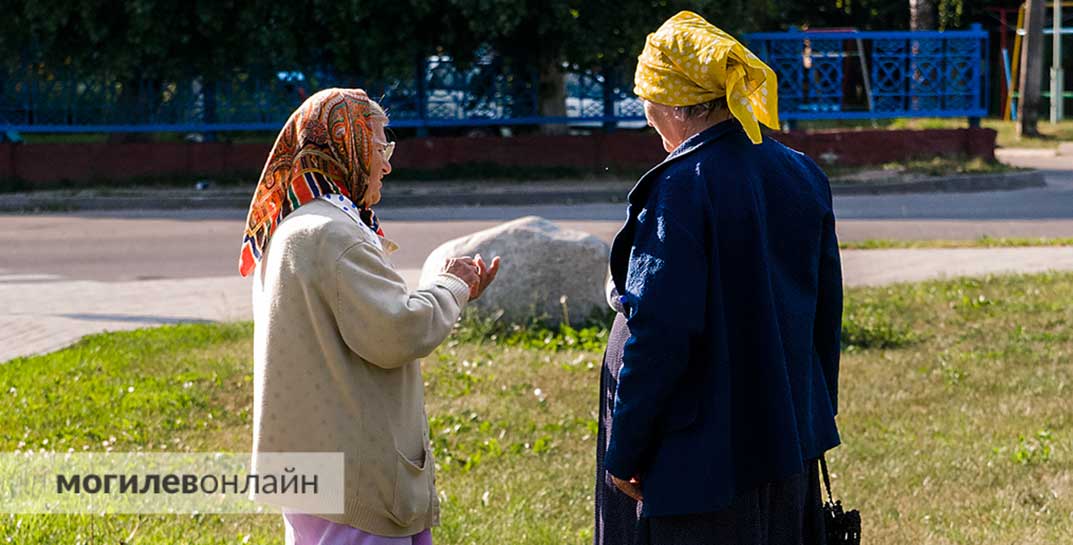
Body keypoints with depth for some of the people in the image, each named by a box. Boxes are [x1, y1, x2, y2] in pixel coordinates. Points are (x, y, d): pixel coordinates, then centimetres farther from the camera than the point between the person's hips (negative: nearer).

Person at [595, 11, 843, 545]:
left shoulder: (680, 188, -18)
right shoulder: (802, 176, 6)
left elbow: (658, 335, -20)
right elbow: (826, 315, 13)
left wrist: (623, 454, -13)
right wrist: (813, 414, 23)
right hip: (788, 440, 8)